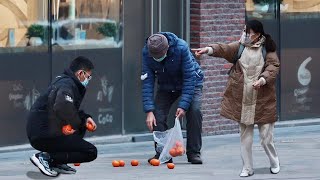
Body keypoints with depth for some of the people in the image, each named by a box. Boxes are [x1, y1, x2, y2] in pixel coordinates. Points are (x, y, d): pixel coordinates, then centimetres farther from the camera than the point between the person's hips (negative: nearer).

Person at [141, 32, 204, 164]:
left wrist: (183, 105, -34)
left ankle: (194, 153, -10)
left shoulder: (181, 48, -34)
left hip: (191, 83, -3)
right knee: (157, 115, -13)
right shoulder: (146, 52, -25)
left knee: (194, 111, -23)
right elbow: (147, 82, -21)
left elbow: (190, 77, -30)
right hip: (166, 87, 3)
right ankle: (162, 153, 2)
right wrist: (149, 111, -28)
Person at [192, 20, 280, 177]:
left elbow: (273, 67, -9)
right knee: (245, 137, 7)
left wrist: (262, 80, -26)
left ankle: (274, 163, 25)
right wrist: (208, 49, -29)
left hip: (262, 100, -3)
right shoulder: (240, 47, 5)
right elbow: (223, 49, -10)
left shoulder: (268, 50, -1)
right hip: (242, 100, 3)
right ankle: (247, 168, 16)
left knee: (266, 137, 1)